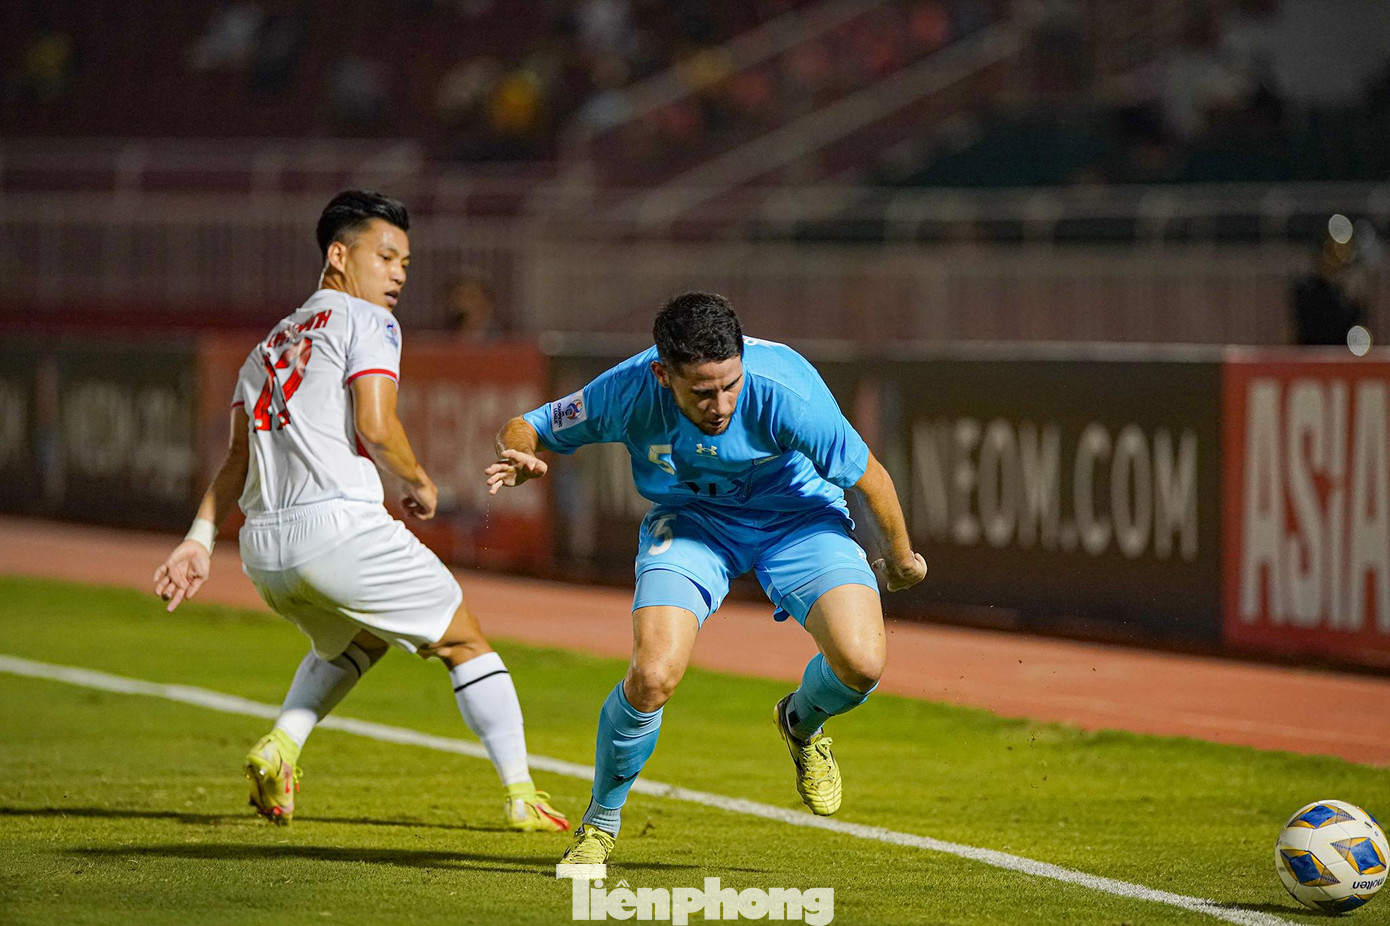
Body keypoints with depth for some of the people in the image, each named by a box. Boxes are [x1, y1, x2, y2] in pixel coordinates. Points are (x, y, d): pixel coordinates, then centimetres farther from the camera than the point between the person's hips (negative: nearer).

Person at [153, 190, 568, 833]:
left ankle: (279, 747, 10)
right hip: (337, 526, -7)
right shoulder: (366, 322, 3)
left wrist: (200, 540, 12)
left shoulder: (270, 347, 26)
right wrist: (419, 485, 5)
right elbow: (375, 428, -11)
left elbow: (238, 457, 18)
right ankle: (521, 797, 4)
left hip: (263, 547, 7)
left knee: (354, 640, 33)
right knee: (463, 641, 9)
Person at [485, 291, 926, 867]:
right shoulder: (627, 394, -27)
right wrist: (520, 457, -33)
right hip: (692, 517, 1)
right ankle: (600, 821, 5)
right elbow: (526, 428, -9)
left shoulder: (785, 393, -34)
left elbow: (869, 477, -17)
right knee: (653, 676, -23)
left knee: (860, 664, -23)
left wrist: (900, 559, -2)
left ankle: (802, 723, 16)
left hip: (798, 515, 0)